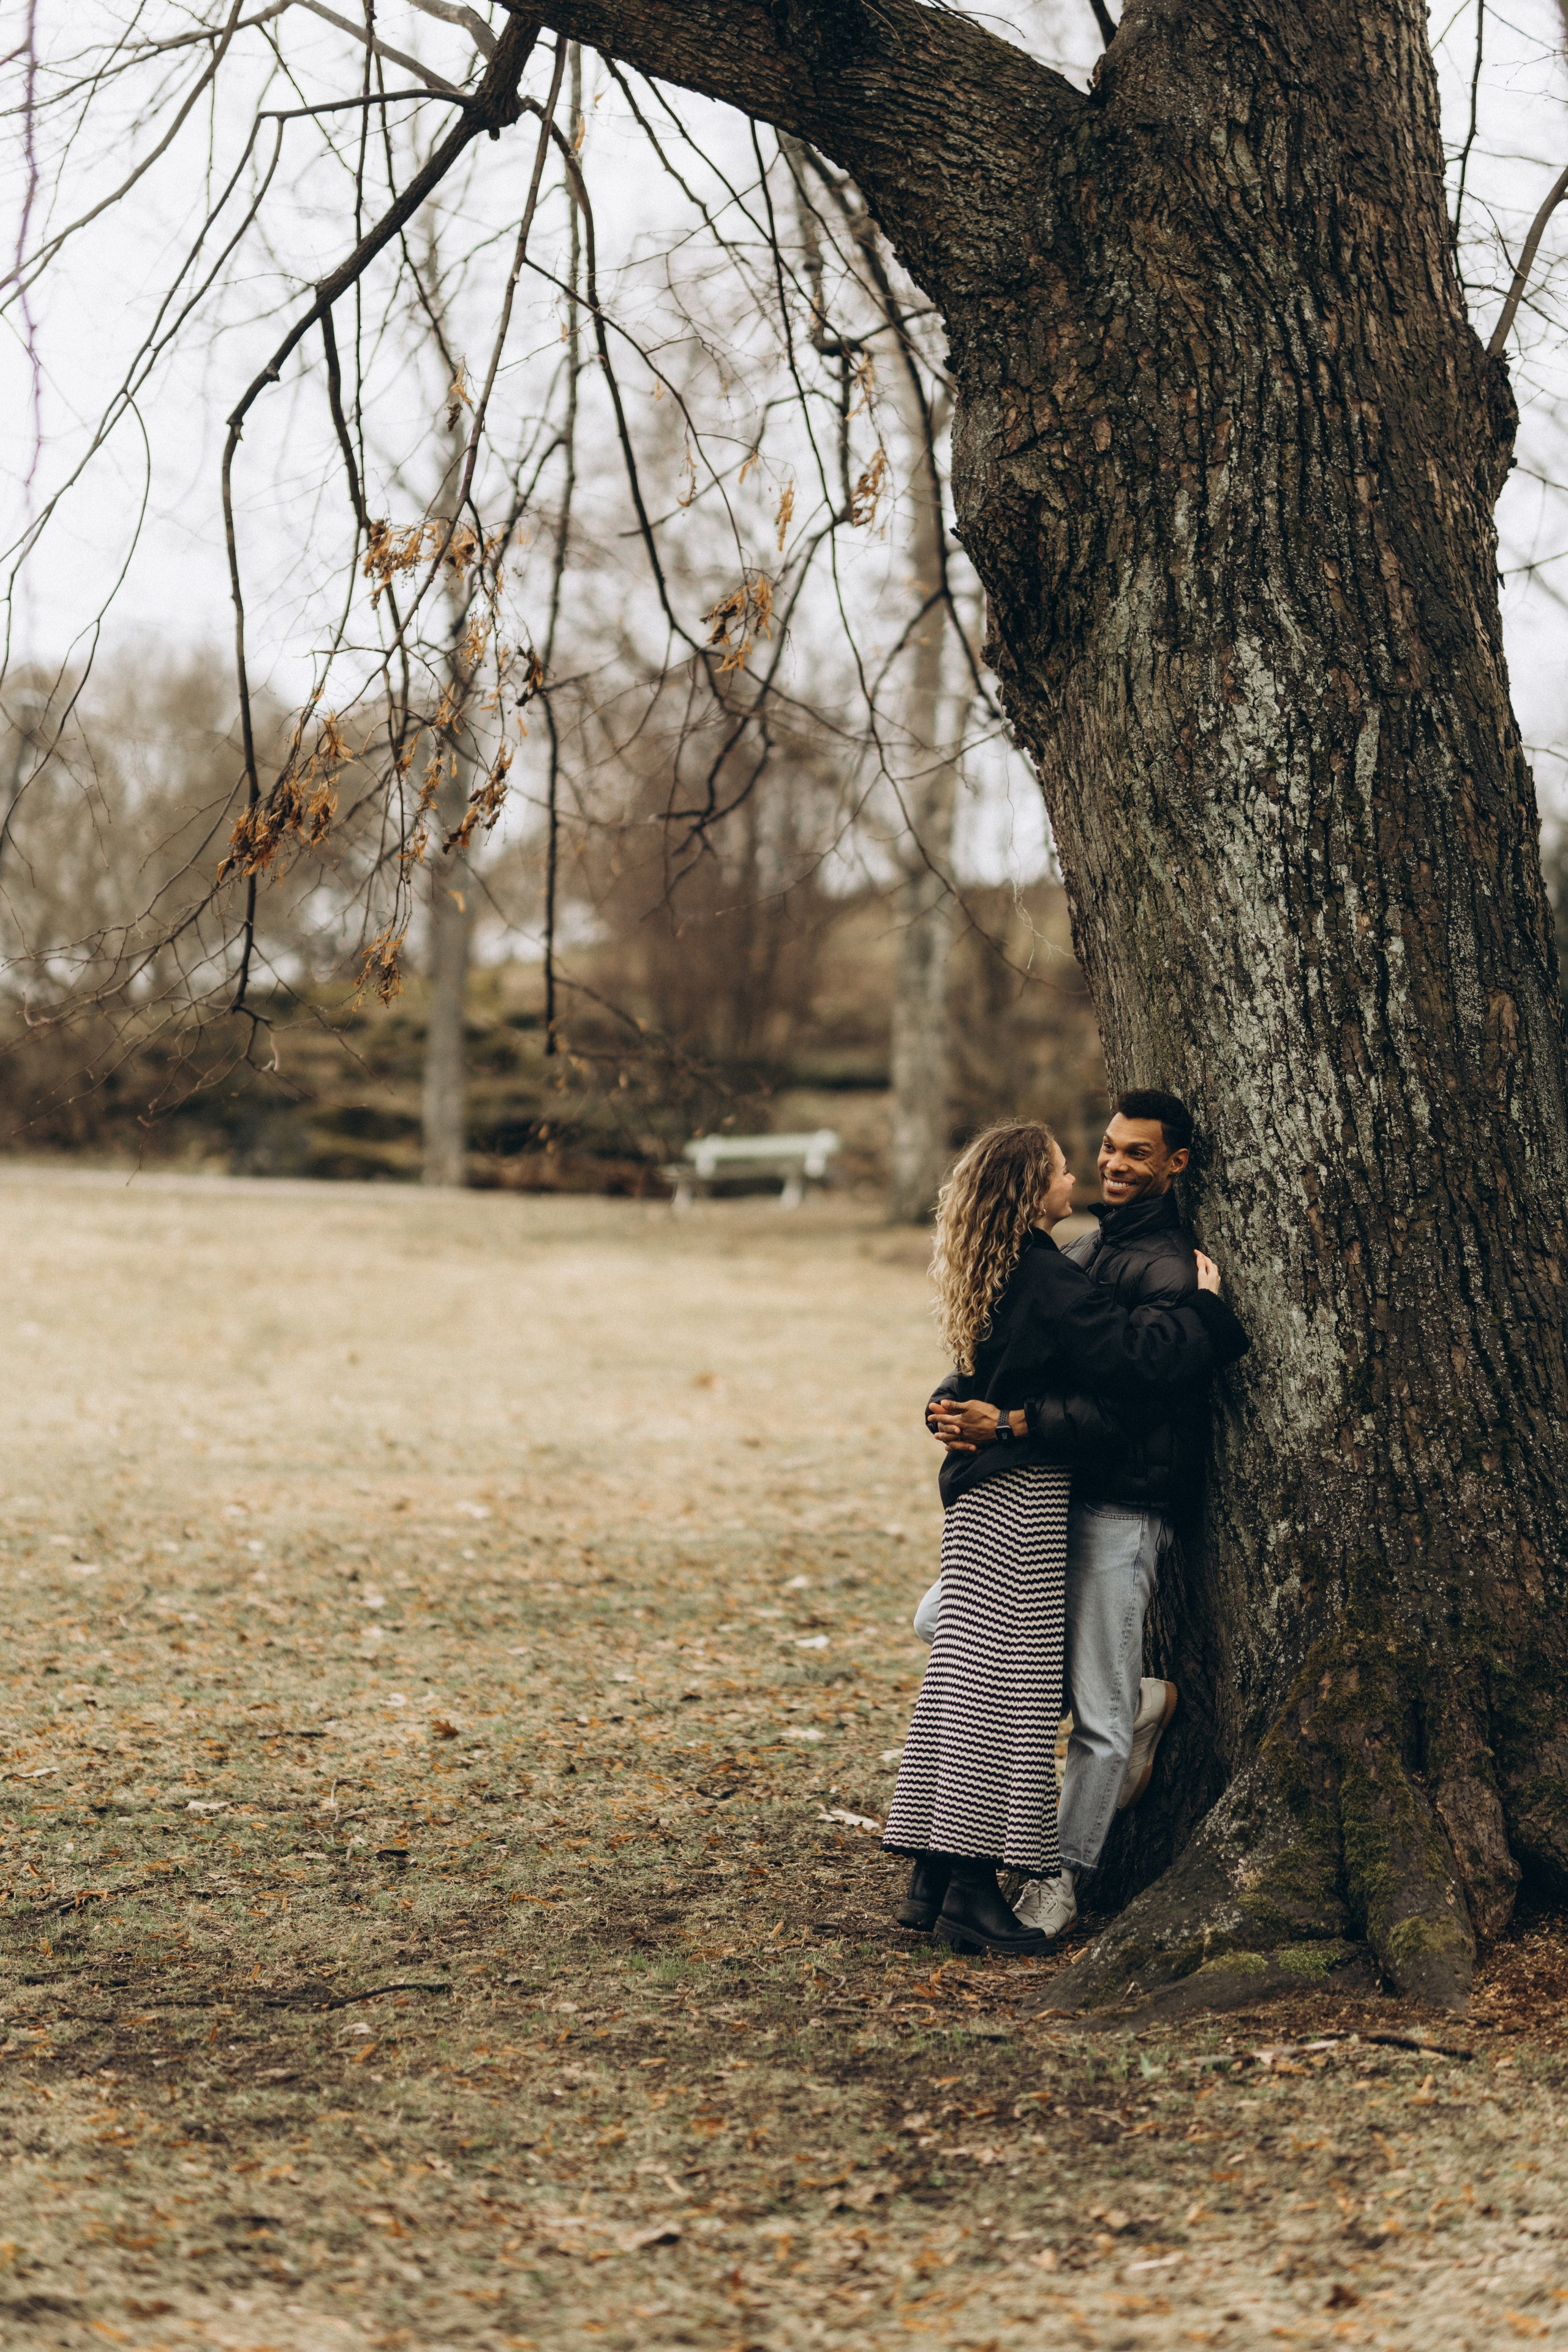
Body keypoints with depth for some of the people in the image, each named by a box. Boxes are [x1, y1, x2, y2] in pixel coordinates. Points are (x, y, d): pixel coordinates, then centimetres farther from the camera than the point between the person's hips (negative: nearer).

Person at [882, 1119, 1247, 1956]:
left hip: (978, 1494, 9)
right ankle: (973, 1889, -4)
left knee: (964, 1681, 11)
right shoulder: (1045, 1279, -17)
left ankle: (935, 1875, 14)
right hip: (1023, 1500, -9)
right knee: (1009, 1687, -5)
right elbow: (1134, 1355, -20)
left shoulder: (996, 1277, 12)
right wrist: (1206, 1304, -8)